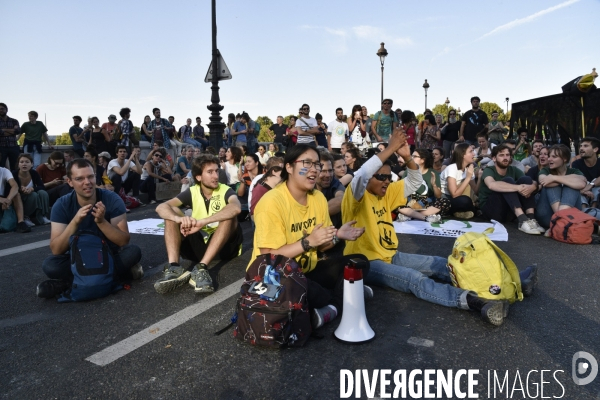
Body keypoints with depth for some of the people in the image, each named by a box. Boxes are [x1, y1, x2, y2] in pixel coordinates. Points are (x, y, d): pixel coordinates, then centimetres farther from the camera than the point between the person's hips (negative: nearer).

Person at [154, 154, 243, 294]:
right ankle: (174, 267, -32)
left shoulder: (225, 191, -8)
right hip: (198, 243, 3)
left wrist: (202, 222, -42)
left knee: (230, 214, -29)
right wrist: (178, 218, -37)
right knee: (172, 212, -12)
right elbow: (161, 207, -13)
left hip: (224, 246, -2)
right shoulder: (192, 192, 1)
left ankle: (201, 268, -40)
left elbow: (236, 207, -33)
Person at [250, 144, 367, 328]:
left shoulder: (318, 197, 1)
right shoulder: (272, 202, -22)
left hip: (307, 271, 7)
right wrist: (308, 242, -29)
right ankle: (345, 296, -11)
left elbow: (320, 245, 8)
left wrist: (337, 235, -12)